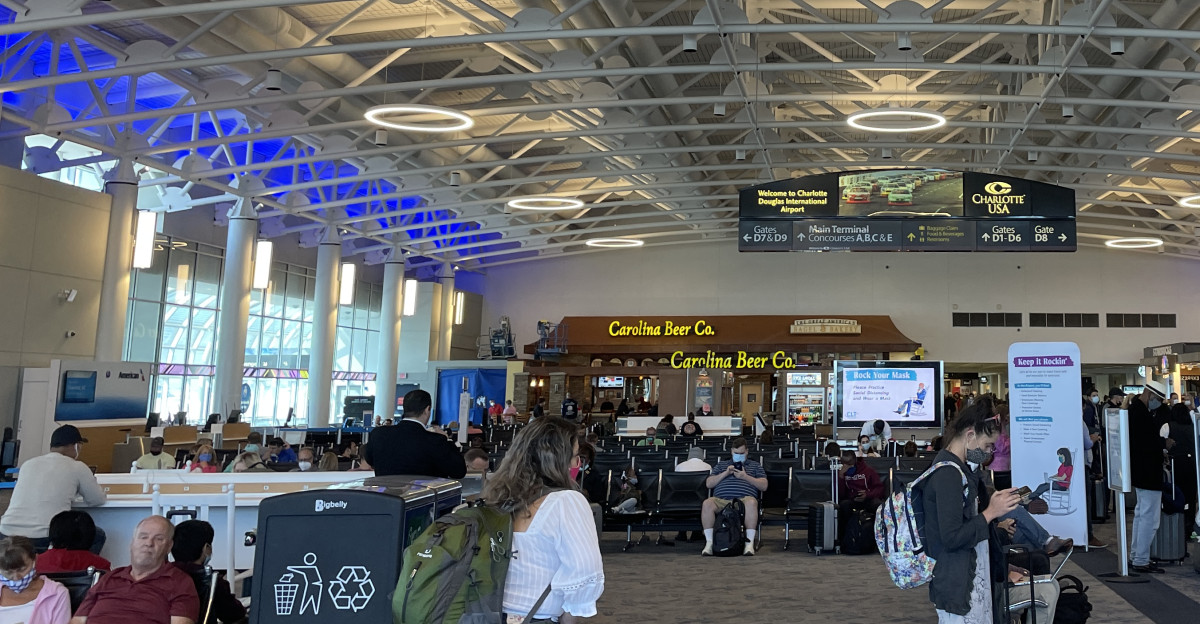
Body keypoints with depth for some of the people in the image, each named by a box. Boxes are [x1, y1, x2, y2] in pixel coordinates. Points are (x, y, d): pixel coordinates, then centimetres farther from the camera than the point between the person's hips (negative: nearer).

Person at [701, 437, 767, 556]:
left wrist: (745, 477, 1)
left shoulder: (755, 465, 26)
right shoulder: (721, 465, 30)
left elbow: (764, 486, 13)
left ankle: (749, 543, -36)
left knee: (751, 502, -38)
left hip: (744, 499, -1)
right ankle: (709, 543, -30)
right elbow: (708, 484, 19)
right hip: (721, 500, 1)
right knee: (707, 503, -33)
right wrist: (725, 473, 6)